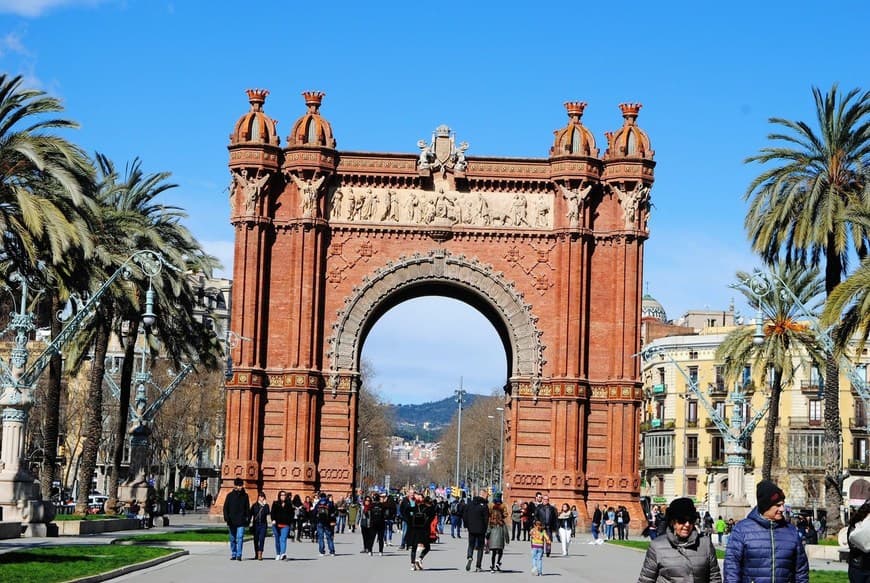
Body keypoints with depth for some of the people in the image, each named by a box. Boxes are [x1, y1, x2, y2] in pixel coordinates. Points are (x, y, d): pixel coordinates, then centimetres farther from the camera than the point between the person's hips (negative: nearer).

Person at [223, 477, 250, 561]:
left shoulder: (245, 496, 6)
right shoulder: (230, 495, 4)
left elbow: (247, 508, 10)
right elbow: (225, 507, 3)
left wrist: (247, 518, 0)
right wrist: (226, 518, -9)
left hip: (241, 522, -1)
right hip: (232, 521, 1)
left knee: (240, 538, -11)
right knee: (233, 539, 8)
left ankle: (239, 555, -11)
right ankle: (233, 554, 17)